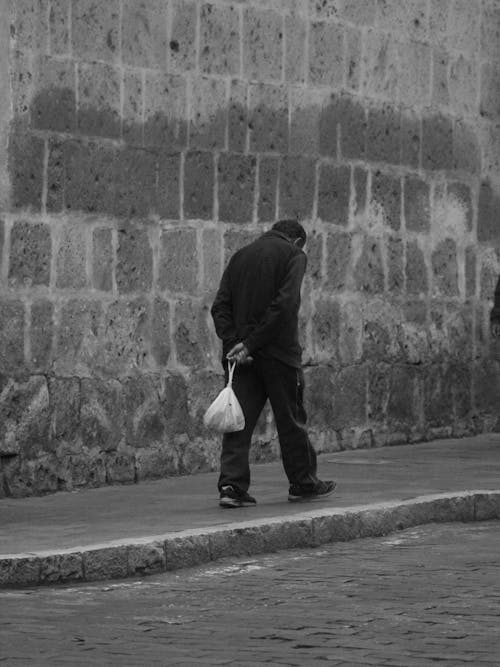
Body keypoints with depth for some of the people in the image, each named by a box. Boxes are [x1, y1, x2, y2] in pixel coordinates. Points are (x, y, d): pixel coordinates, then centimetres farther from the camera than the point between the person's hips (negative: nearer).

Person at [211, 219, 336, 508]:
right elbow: (285, 304, -15)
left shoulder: (241, 256, 15)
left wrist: (233, 342, -6)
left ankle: (232, 485, -7)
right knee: (291, 419, 8)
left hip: (241, 352, 4)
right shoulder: (294, 255, -1)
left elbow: (220, 306, 5)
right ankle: (303, 483, 19)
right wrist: (250, 343, -14)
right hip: (279, 352, -4)